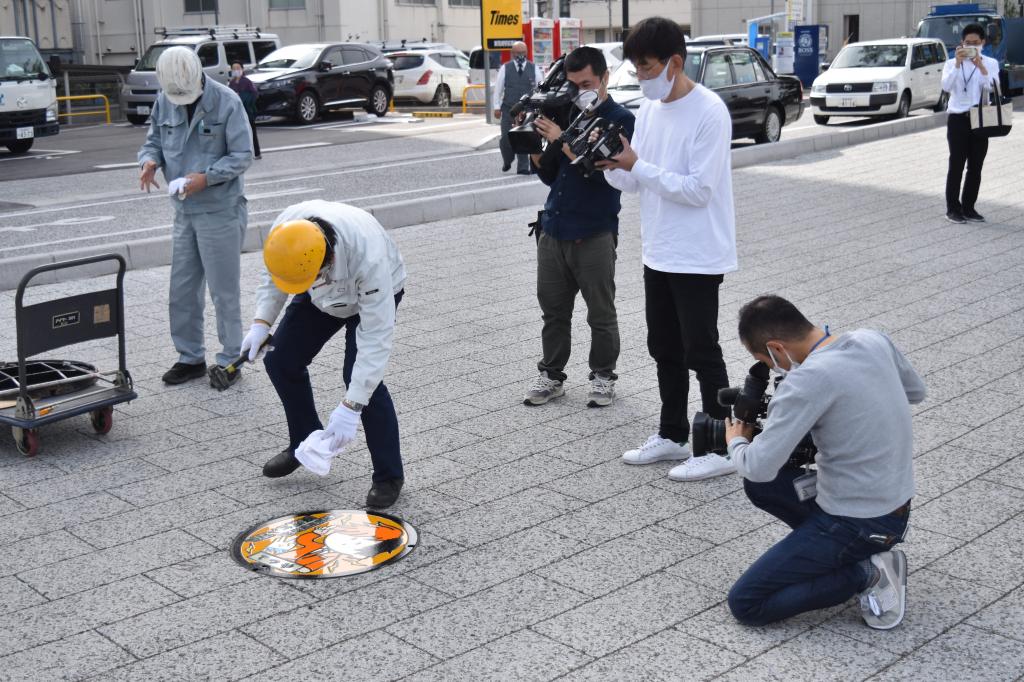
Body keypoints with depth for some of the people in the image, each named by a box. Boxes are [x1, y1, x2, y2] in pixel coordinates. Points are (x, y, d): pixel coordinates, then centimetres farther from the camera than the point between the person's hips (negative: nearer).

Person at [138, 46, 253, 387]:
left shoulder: (226, 102, -13)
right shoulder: (164, 102, 4)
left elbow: (242, 155, -12)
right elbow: (154, 140, 14)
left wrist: (207, 177, -24)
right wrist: (149, 161, -9)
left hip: (221, 210, -6)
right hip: (184, 210, 6)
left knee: (224, 290, 1)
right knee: (182, 289, 12)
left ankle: (230, 360, 13)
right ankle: (190, 357, 26)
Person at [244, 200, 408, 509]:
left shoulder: (368, 257, -46)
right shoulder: (285, 228, -31)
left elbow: (376, 338, -42)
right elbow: (273, 275, -6)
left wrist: (350, 407, -43)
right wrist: (261, 323, -17)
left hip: (375, 293, -6)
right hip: (323, 295, 6)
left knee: (361, 376, -22)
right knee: (281, 361, 2)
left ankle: (388, 476, -5)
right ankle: (304, 443, 26)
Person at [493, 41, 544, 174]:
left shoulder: (534, 69, 5)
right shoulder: (505, 68, 4)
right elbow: (498, 88, 5)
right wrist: (497, 107, 1)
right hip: (508, 109, 0)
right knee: (506, 138, -1)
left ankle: (523, 167, 5)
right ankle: (507, 161, 26)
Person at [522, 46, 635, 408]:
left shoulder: (620, 119, -4)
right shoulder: (567, 114, 11)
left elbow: (601, 171, -18)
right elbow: (550, 175, 14)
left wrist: (559, 140, -20)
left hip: (594, 233, -5)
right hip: (554, 228, 5)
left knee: (600, 313, 6)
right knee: (553, 309, 11)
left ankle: (603, 376, 19)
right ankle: (551, 374, 21)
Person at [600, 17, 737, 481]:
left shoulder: (709, 112, -18)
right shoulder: (648, 108, 7)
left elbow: (699, 190, -22)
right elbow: (635, 181, 10)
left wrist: (636, 166, -22)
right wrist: (611, 166, -11)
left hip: (698, 257, -8)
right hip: (658, 252, 8)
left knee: (701, 353, 0)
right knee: (664, 350, 16)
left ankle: (721, 449, 12)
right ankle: (672, 435, 30)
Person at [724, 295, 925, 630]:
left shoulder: (808, 379, -26)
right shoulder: (873, 340, -2)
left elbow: (759, 467, -25)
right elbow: (916, 392, 17)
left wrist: (736, 442, -3)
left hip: (858, 523, -9)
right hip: (895, 504, 9)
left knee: (744, 605, -2)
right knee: (759, 485, 21)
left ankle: (867, 573, -4)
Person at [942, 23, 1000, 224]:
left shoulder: (990, 63, 8)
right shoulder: (952, 63, 5)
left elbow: (993, 88, -9)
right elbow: (946, 86, -13)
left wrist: (980, 66, -18)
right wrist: (958, 63, -20)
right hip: (958, 118, -2)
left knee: (976, 166, 4)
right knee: (957, 164, -4)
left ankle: (968, 207, 13)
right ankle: (953, 208, 1)